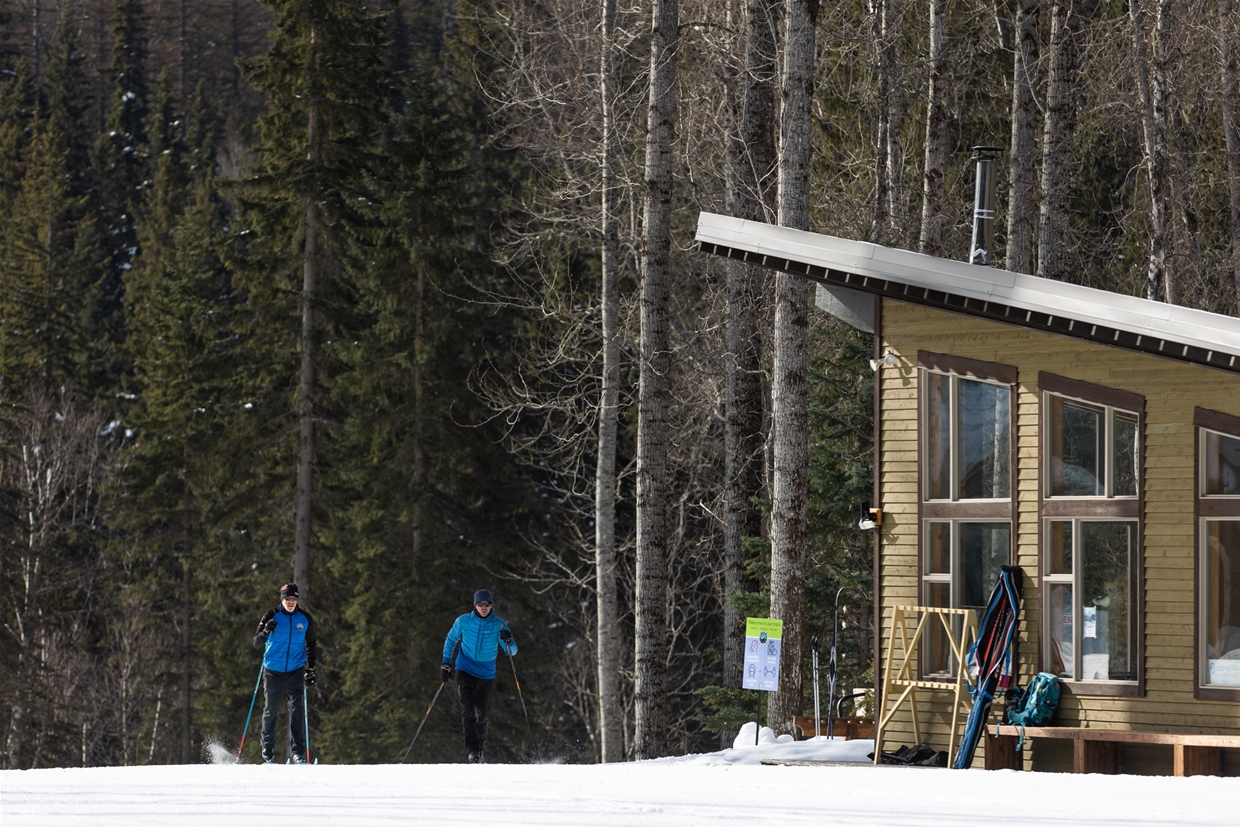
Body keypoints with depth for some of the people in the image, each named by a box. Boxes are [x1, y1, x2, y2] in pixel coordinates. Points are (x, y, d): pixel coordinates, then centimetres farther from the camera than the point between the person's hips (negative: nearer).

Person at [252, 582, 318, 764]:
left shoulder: (305, 618, 2)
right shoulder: (272, 616, -4)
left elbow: (312, 645, 14)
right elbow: (257, 643, -5)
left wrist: (310, 670, 9)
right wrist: (265, 632, -26)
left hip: (296, 672, 1)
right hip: (273, 672, -1)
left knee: (297, 709, -10)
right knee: (270, 710, 6)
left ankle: (298, 752, -12)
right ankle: (268, 751, 19)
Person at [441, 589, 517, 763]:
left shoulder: (498, 624, -5)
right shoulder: (463, 621, -3)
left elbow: (512, 651, -7)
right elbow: (451, 640, 13)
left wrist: (508, 641, -29)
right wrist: (446, 664, 8)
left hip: (486, 675, 1)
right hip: (465, 671, -1)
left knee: (481, 715, 9)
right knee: (468, 710, -16)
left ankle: (479, 749, 26)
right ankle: (473, 750, -25)